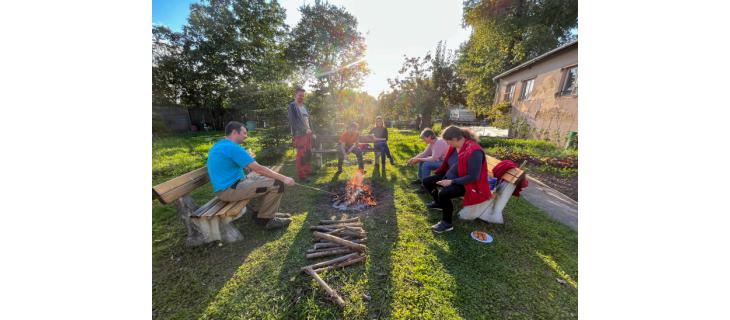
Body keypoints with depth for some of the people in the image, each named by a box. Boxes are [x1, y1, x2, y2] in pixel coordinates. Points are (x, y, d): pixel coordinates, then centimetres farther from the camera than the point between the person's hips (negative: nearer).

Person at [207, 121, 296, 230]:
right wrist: (284, 178, -18)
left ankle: (269, 213, 17)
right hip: (231, 189, -11)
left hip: (226, 186, 11)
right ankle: (265, 218, 4)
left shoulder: (218, 146, 13)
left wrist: (247, 158, 18)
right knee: (277, 184, -16)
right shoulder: (233, 147, -20)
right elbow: (259, 169, -23)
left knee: (266, 177, 17)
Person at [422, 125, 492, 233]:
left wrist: (452, 182, -28)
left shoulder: (474, 152, -30)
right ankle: (438, 203, 29)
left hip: (465, 184, -8)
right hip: (449, 176, 8)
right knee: (427, 181, 3)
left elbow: (473, 177, -28)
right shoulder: (454, 146, -6)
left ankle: (447, 223, -8)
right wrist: (436, 174, 9)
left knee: (443, 193, -33)